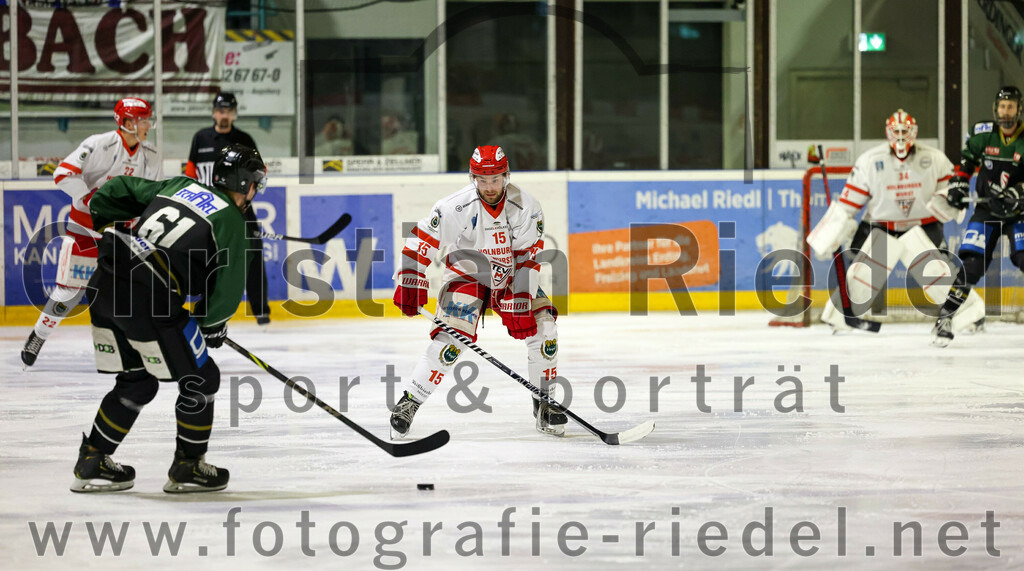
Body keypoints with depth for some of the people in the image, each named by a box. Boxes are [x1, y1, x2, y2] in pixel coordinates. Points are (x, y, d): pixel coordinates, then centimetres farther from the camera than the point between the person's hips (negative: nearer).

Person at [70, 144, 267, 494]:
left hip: (104, 289, 8)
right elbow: (227, 289, -3)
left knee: (136, 382, 23)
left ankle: (91, 464, 25)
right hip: (148, 304, -8)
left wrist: (97, 223, 34)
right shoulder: (232, 223, -1)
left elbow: (118, 191, 21)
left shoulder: (180, 187, 18)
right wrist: (213, 326, 14)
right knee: (200, 379, 10)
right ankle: (187, 468, 18)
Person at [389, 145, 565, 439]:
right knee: (450, 340, -21)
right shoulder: (455, 206, -23)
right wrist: (411, 283, -23)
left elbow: (528, 259, -15)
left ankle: (544, 401, 5)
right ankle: (408, 403, -12)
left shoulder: (527, 208, -17)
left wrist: (520, 303, -22)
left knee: (542, 327, -12)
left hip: (510, 278, 3)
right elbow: (422, 240, -16)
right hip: (467, 275, -3)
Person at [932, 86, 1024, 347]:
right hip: (986, 209, 1)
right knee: (972, 264, -11)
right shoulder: (982, 134, -4)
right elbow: (967, 159, 14)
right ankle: (944, 317, -3)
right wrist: (958, 184, 4)